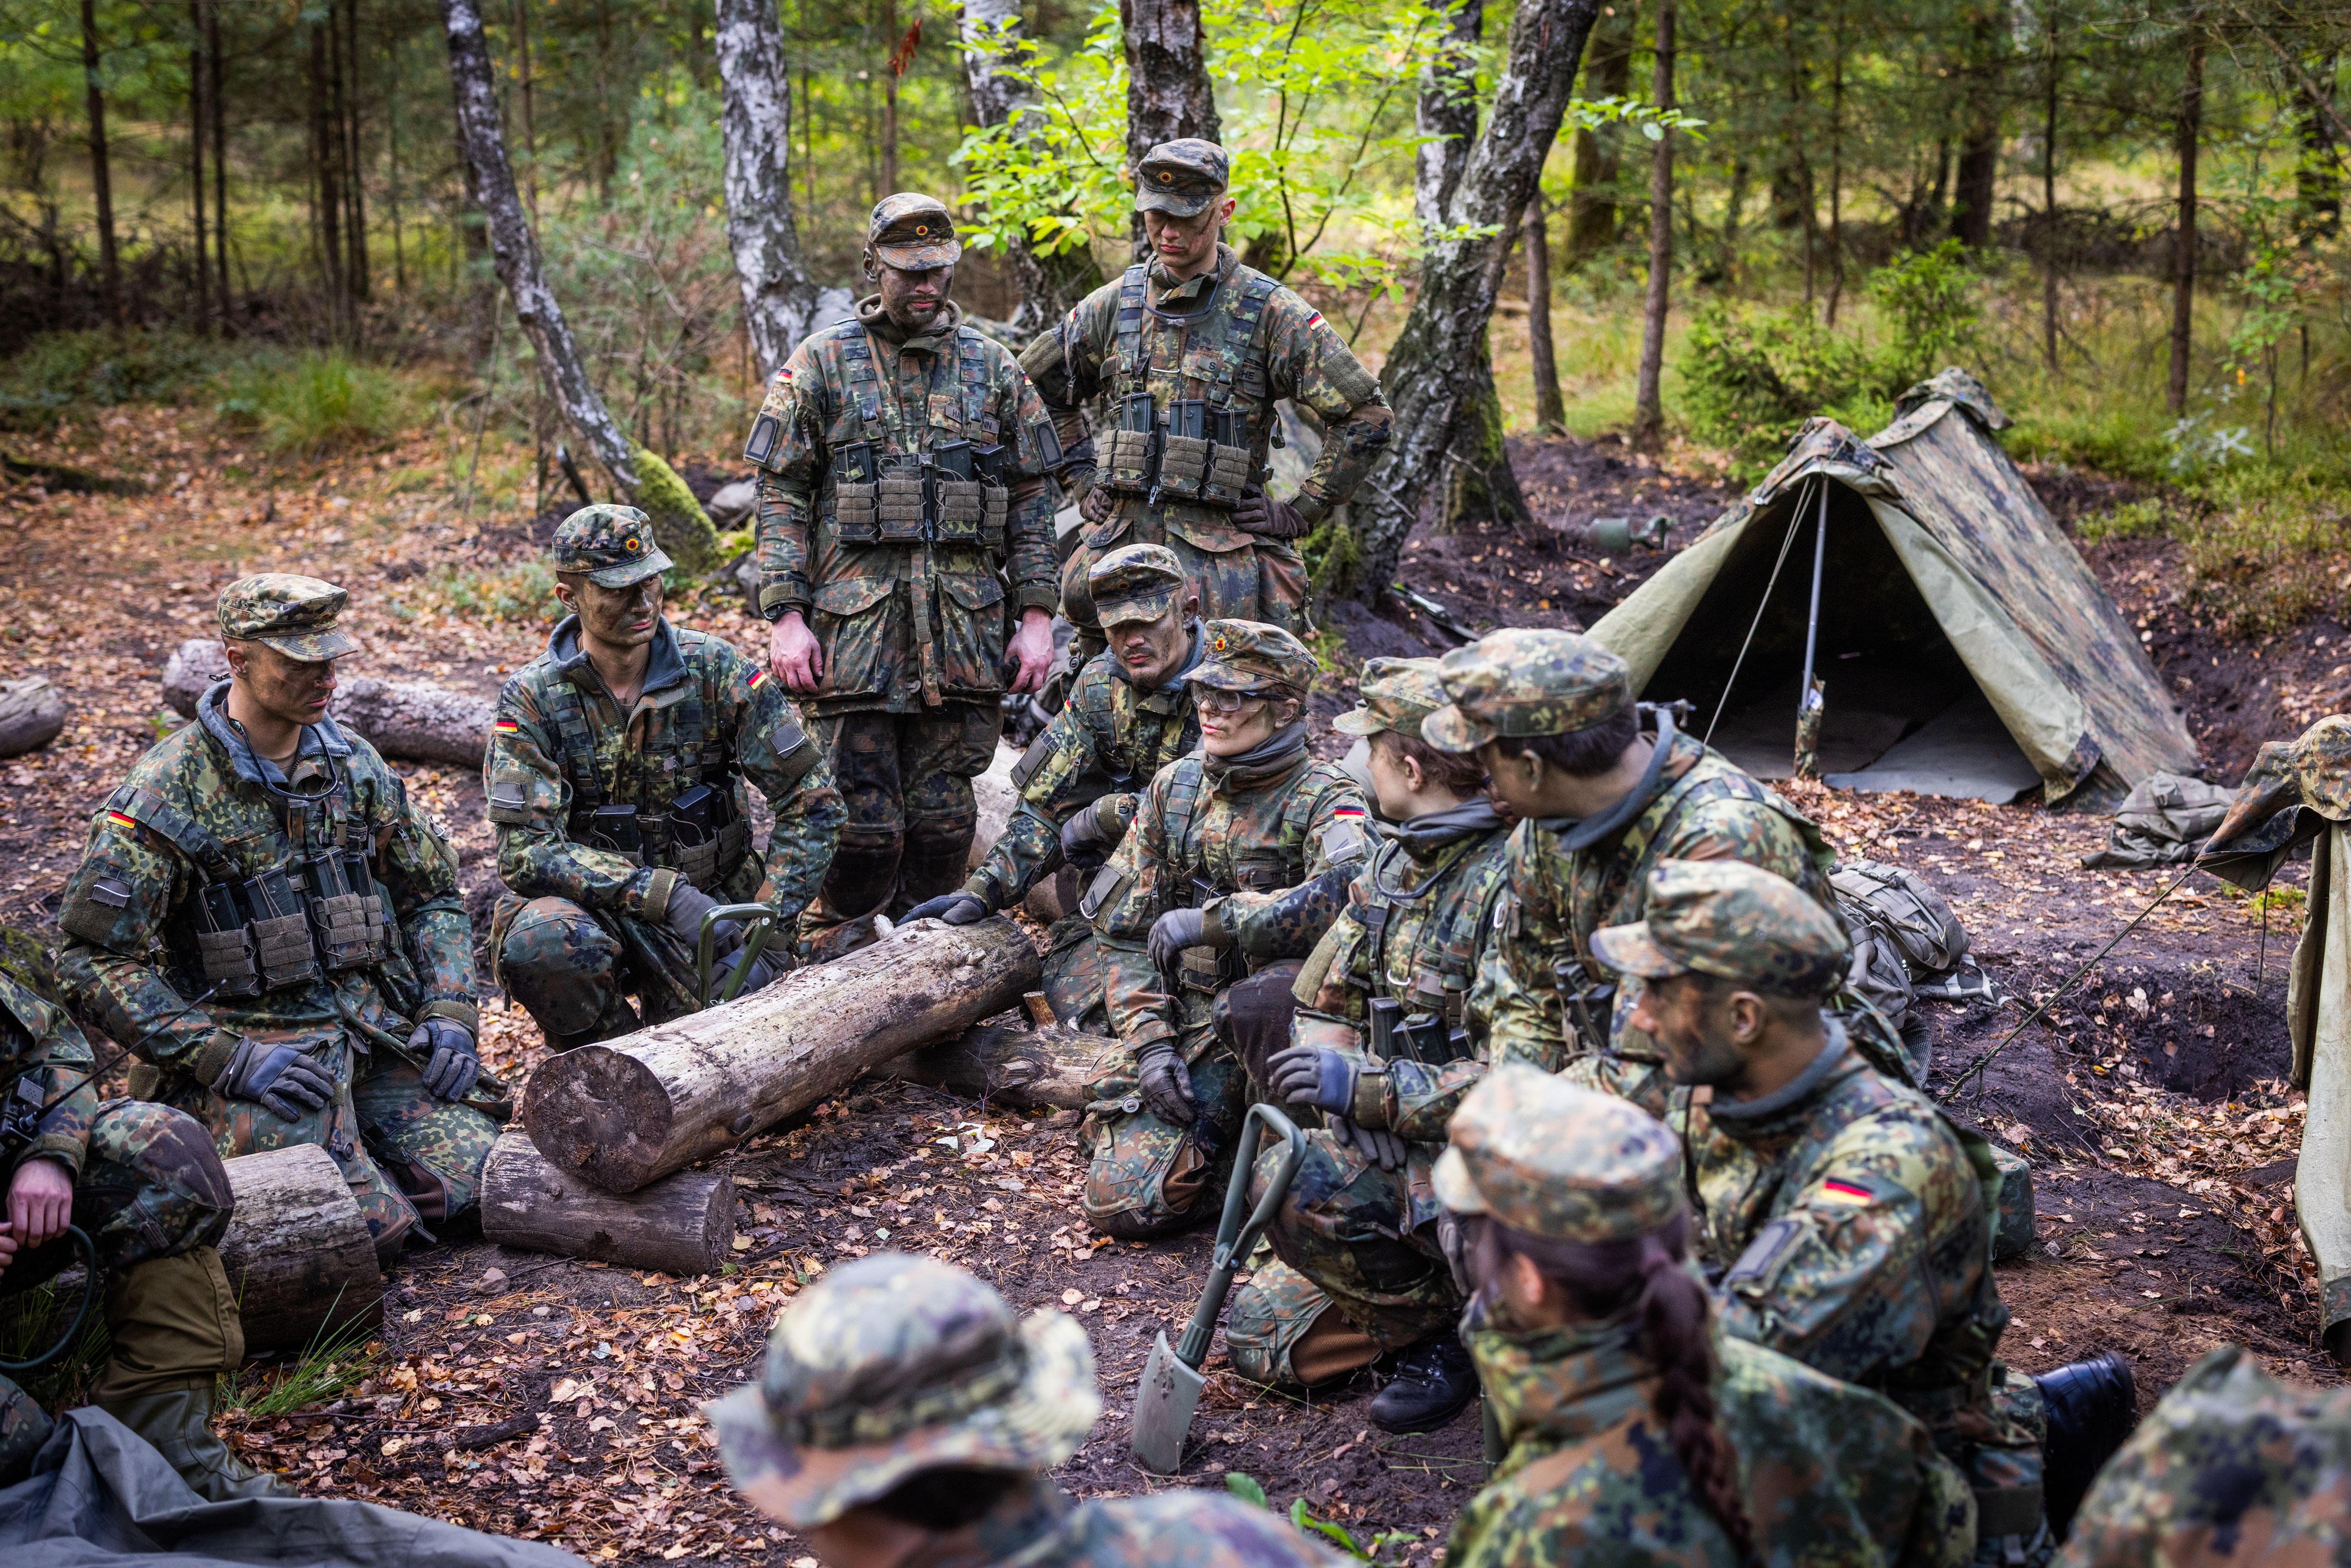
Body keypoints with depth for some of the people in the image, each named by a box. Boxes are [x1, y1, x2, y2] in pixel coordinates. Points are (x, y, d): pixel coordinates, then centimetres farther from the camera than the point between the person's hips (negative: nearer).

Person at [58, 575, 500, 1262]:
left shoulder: (353, 762, 6)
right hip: (250, 1039, -5)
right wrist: (227, 1060, -20)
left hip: (378, 1025, 5)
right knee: (373, 1228, -21)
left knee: (475, 1181, -12)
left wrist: (449, 1012, 0)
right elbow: (94, 961, -13)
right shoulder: (166, 793, -11)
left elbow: (434, 894, 16)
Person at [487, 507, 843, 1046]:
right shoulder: (532, 698, -11)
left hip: (707, 904, 1)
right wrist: (662, 894, -29)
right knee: (543, 942, -35)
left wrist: (768, 934, -17)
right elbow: (525, 852, -18)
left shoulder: (714, 670, -9)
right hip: (589, 904, -1)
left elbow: (812, 801, -8)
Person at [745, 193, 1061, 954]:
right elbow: (782, 498, 1)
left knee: (944, 817, 7)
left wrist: (1036, 615, 5)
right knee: (861, 820, -3)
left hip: (965, 628, 3)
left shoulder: (992, 367, 11)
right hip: (854, 627, -2)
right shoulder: (820, 363, 4)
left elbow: (1031, 497, 12)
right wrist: (785, 615, -8)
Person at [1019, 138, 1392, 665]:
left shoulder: (1270, 312, -3)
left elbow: (1365, 415, -3)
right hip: (1119, 540, 4)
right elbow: (1040, 385, 25)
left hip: (1225, 552, -4)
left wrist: (1301, 513, -4)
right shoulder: (1115, 304, 9)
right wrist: (1082, 478, 16)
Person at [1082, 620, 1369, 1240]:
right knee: (1119, 1201, -12)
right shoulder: (1174, 787, 6)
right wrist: (1151, 1043, -6)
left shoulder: (1322, 800, -11)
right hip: (1189, 1032, 5)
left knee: (1253, 1000, -40)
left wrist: (1209, 920, -31)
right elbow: (1123, 931, 8)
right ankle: (1229, 1142, 16)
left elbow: (1351, 891, -36)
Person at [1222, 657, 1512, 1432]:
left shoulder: (1511, 886, -24)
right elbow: (1327, 997, 13)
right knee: (1259, 1333, 9)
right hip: (1396, 1149, 9)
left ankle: (1446, 1327, -9)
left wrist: (1366, 1087, -30)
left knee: (1293, 1185, -32)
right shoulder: (1395, 859, 4)